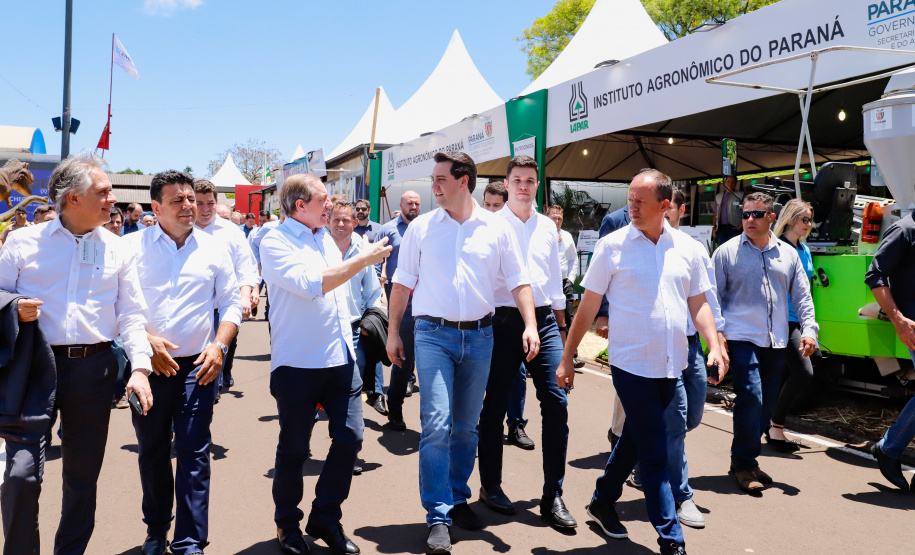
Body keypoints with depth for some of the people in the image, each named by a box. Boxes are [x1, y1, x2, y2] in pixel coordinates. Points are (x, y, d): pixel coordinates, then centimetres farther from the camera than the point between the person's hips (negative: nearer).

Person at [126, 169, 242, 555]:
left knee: (194, 454, -2)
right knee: (152, 452, 13)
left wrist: (219, 345, -5)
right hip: (149, 365, 0)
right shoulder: (133, 246, 0)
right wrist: (145, 340, -12)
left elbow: (231, 303, 8)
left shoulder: (213, 248, 5)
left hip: (198, 366, 0)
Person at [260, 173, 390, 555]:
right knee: (294, 449, 6)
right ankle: (288, 524, 27)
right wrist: (364, 259, -19)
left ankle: (325, 518, 23)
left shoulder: (325, 237, 14)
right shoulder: (276, 242, -9)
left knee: (350, 437, 4)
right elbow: (312, 284, -23)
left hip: (340, 358, 6)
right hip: (297, 363, -6)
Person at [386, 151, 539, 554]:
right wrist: (393, 332, 4)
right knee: (436, 425, -10)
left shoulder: (496, 228, 3)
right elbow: (403, 283, 6)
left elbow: (518, 280, 5)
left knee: (467, 427, 12)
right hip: (433, 335, -2)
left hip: (479, 336, 2)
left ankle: (458, 500, 30)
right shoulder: (421, 227, 2)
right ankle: (438, 518, -1)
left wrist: (530, 325, -7)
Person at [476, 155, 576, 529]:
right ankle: (490, 486, 24)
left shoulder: (547, 227, 13)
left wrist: (560, 325, 17)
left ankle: (552, 497, 7)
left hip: (544, 320, 4)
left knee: (556, 403, -3)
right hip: (504, 319, -3)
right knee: (495, 406, 5)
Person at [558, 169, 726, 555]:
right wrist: (567, 359, -2)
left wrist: (714, 346, -5)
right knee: (655, 455, -3)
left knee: (635, 440, 18)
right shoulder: (612, 245, -5)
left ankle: (603, 501, 38)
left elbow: (698, 304, 11)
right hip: (632, 364, -4)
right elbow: (588, 307, -2)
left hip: (671, 365, 5)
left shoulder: (685, 247, 5)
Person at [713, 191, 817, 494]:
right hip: (741, 338, -5)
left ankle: (745, 459, 23)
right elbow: (715, 296, 2)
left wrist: (809, 329, 2)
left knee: (766, 403, 8)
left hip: (776, 342, 5)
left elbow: (802, 295, 14)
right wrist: (717, 333, -5)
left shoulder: (788, 253, 11)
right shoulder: (727, 252, 1)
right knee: (751, 397, -15)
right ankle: (744, 463, -1)